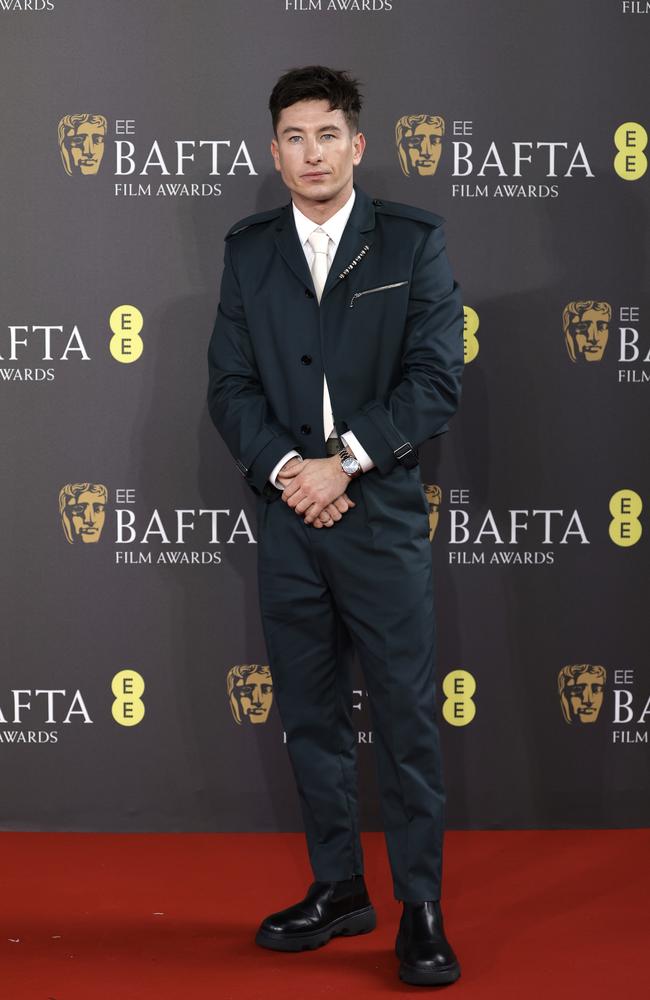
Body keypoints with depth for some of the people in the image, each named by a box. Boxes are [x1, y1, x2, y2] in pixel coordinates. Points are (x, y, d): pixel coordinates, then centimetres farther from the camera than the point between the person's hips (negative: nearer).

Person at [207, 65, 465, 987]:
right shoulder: (248, 250, 10)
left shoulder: (414, 240, 1)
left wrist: (343, 460, -14)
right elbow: (230, 384, 5)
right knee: (312, 716, 11)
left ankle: (421, 910, 10)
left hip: (382, 514, -3)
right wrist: (284, 468, -11)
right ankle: (338, 889, 24)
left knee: (408, 719, 0)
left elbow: (437, 379, -7)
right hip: (287, 518, 3)